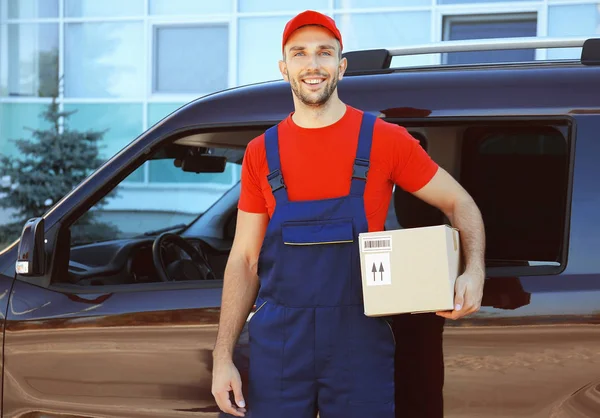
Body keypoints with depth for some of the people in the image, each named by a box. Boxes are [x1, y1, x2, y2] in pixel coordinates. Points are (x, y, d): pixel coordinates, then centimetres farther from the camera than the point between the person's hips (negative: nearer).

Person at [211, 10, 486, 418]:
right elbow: (244, 260, 6)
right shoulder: (261, 152, 6)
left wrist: (474, 272, -14)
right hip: (278, 345, 2)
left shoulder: (385, 141, 0)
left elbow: (461, 205, 6)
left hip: (361, 343, -1)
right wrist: (223, 357, -1)